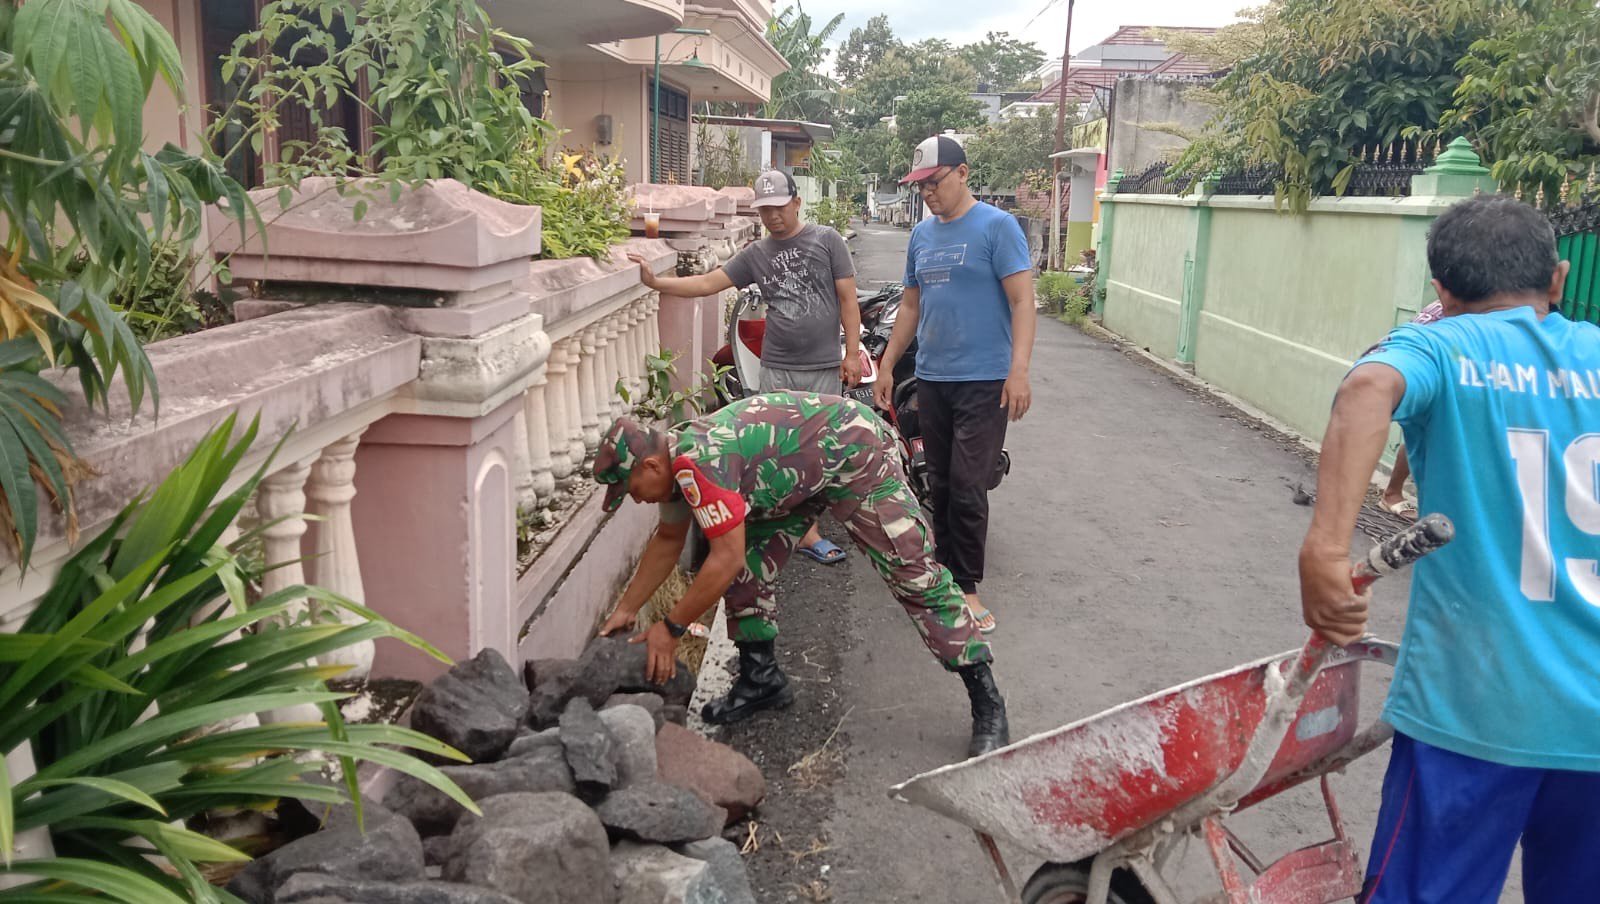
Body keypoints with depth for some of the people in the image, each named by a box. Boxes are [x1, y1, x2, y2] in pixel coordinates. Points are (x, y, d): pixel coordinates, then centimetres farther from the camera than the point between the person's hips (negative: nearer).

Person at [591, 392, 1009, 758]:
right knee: (749, 569, 3)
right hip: (799, 473, 10)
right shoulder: (676, 460, 0)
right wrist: (627, 608, 14)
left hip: (855, 451, -10)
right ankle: (762, 681, 17)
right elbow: (668, 541, 15)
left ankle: (987, 704, -5)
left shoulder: (697, 464, -31)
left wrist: (670, 628, -22)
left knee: (914, 574, -11)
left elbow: (726, 559, -32)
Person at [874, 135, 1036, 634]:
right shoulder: (922, 234, 14)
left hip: (984, 380, -6)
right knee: (939, 485, 10)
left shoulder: (996, 226, -6)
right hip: (931, 378, 6)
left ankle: (966, 587, 4)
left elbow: (1022, 300, -11)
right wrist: (886, 365, 18)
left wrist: (1019, 370, -20)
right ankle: (946, 572, 22)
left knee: (967, 488, -7)